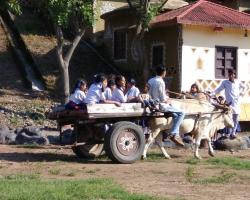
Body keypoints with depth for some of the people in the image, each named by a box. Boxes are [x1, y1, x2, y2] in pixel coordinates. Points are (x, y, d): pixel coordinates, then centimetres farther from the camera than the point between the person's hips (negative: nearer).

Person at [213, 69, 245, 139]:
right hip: (229, 103, -3)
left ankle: (233, 132, 16)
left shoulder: (238, 82, 7)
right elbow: (219, 89, -9)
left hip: (237, 103, 3)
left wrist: (242, 92, 11)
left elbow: (243, 87, 27)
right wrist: (212, 94, -21)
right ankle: (230, 133, 1)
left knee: (236, 119, 4)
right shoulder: (225, 82, -2)